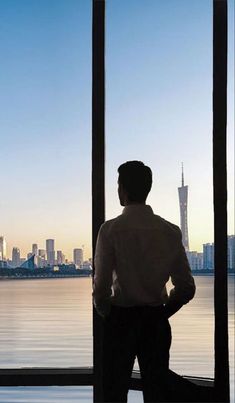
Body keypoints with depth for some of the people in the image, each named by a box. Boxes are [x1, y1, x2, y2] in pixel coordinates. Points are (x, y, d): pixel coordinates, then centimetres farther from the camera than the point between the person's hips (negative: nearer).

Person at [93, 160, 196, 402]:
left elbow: (101, 286, -15)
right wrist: (162, 313, 13)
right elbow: (186, 288, -1)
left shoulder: (110, 229, -12)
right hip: (157, 322, 3)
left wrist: (105, 314, 4)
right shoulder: (170, 231, -2)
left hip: (121, 319, -3)